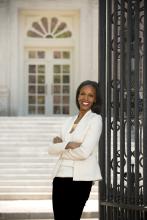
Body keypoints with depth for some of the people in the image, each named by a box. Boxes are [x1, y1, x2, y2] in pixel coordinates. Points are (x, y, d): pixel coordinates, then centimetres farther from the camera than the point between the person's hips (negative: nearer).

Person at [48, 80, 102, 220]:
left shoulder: (95, 119, -3)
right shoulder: (69, 120, 16)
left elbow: (84, 152, -15)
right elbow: (51, 149, 8)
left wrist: (61, 148, 0)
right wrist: (67, 144, -11)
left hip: (80, 178, -6)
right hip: (60, 176, 6)